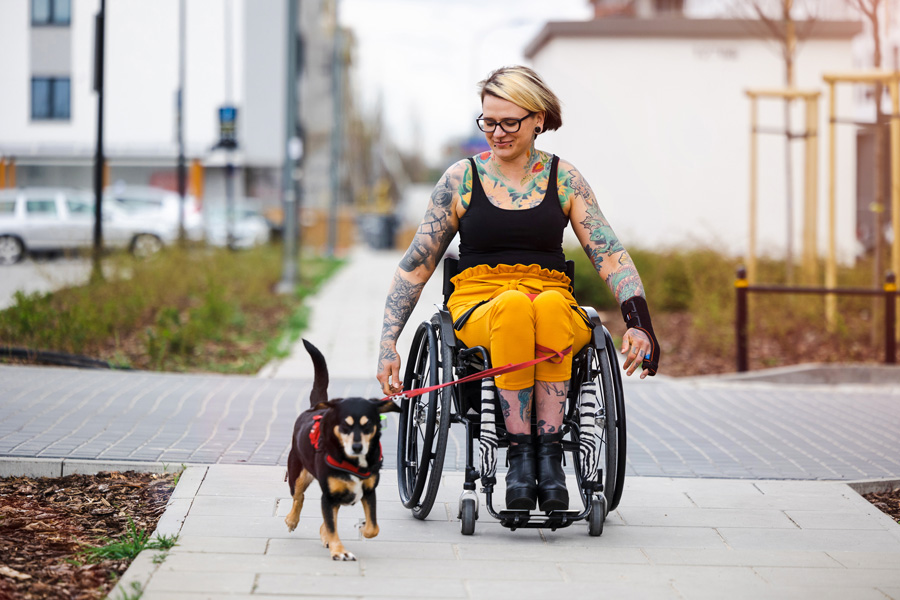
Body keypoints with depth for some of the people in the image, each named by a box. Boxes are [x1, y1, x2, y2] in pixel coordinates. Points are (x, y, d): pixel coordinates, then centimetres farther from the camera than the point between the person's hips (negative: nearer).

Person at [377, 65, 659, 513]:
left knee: (550, 305, -38)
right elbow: (416, 265, 11)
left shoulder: (563, 179, 10)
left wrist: (638, 323, -13)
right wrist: (388, 344, 1)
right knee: (514, 304, -38)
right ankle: (520, 454, -37)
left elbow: (612, 258, 4)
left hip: (554, 306, 1)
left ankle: (549, 453, -39)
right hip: (478, 306, -1)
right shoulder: (462, 179, 9)